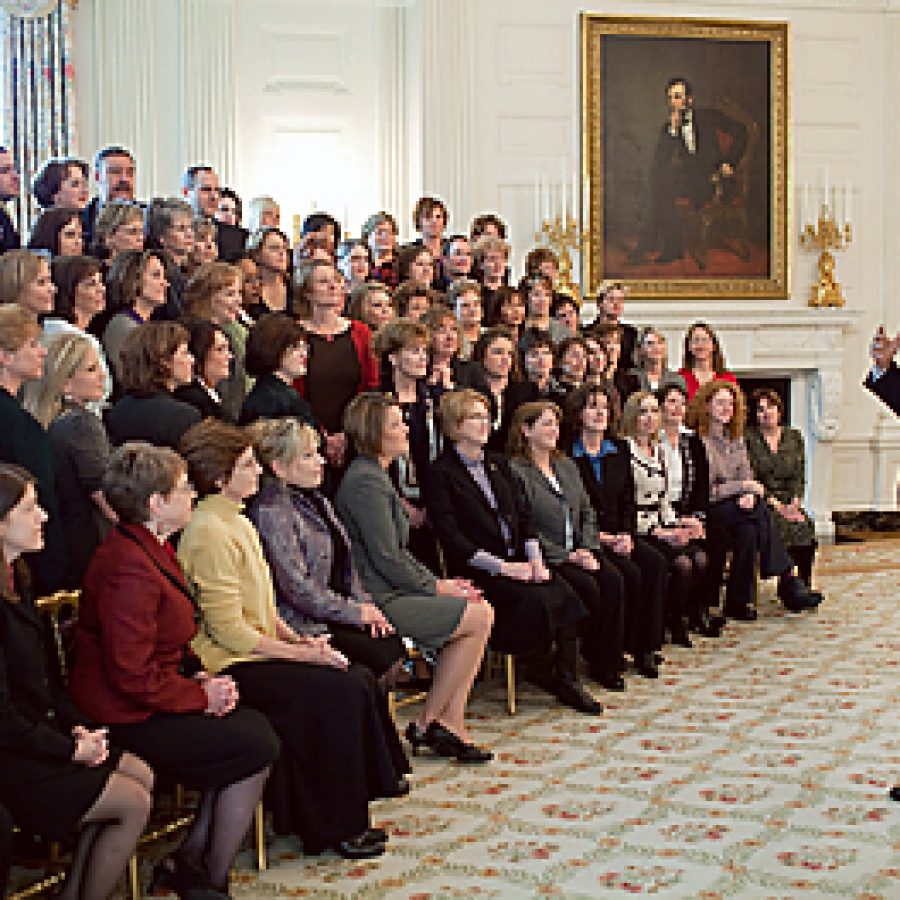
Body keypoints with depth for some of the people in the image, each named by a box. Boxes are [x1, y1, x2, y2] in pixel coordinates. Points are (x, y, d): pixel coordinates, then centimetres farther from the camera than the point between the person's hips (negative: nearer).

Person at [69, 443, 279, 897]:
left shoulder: (152, 548, 11)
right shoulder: (129, 567, -24)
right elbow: (133, 675, -25)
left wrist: (198, 676, 5)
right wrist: (201, 697, -14)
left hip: (153, 702, 10)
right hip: (129, 720, -10)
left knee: (254, 726, -1)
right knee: (257, 747, -10)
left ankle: (187, 860, 6)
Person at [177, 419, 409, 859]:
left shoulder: (238, 522, 15)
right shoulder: (209, 533, -18)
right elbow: (231, 631, -20)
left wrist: (299, 639, 3)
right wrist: (302, 652, -15)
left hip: (261, 651, 10)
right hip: (229, 666, -9)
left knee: (360, 679, -5)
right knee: (339, 688, -19)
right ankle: (338, 826, -9)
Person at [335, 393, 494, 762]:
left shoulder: (374, 476, 17)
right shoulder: (365, 483, -16)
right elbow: (388, 560, -20)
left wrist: (437, 581, 8)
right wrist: (434, 586, -7)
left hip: (393, 590, 10)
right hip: (378, 602, -10)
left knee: (481, 609, 1)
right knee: (480, 617, -10)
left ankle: (451, 724, 0)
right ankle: (426, 723, 0)